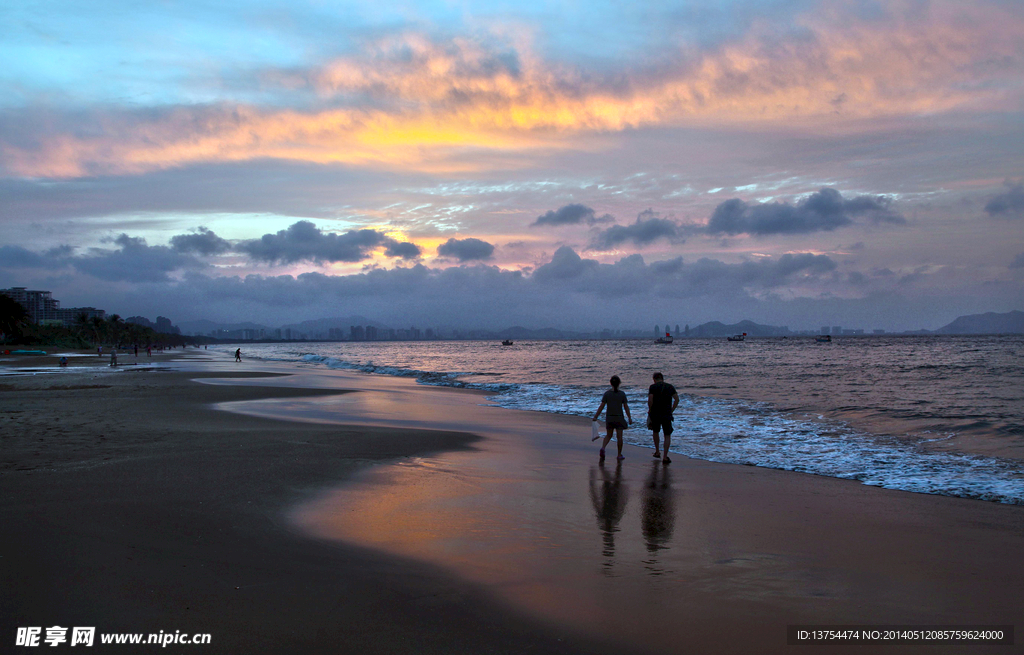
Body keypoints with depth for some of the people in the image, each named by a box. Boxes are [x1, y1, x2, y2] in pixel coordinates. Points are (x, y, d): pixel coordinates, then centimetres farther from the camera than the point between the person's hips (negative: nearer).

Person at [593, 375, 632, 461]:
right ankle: (619, 455, 12)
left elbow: (601, 406, -5)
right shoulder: (622, 394, -8)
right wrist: (629, 418, 4)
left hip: (609, 418, 2)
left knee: (609, 435, 17)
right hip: (619, 418, -2)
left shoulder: (607, 393, -5)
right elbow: (626, 407, -5)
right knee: (619, 436, 7)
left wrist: (596, 416, 3)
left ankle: (603, 448, -7)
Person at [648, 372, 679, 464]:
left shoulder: (653, 387, -1)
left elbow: (650, 399, -14)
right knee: (667, 435, 7)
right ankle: (665, 457, -3)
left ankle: (657, 452, 33)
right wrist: (671, 411, 4)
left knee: (655, 432, 25)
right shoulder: (670, 386, 7)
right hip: (666, 415, 0)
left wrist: (650, 410, 1)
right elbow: (677, 399, -2)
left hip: (655, 414, 0)